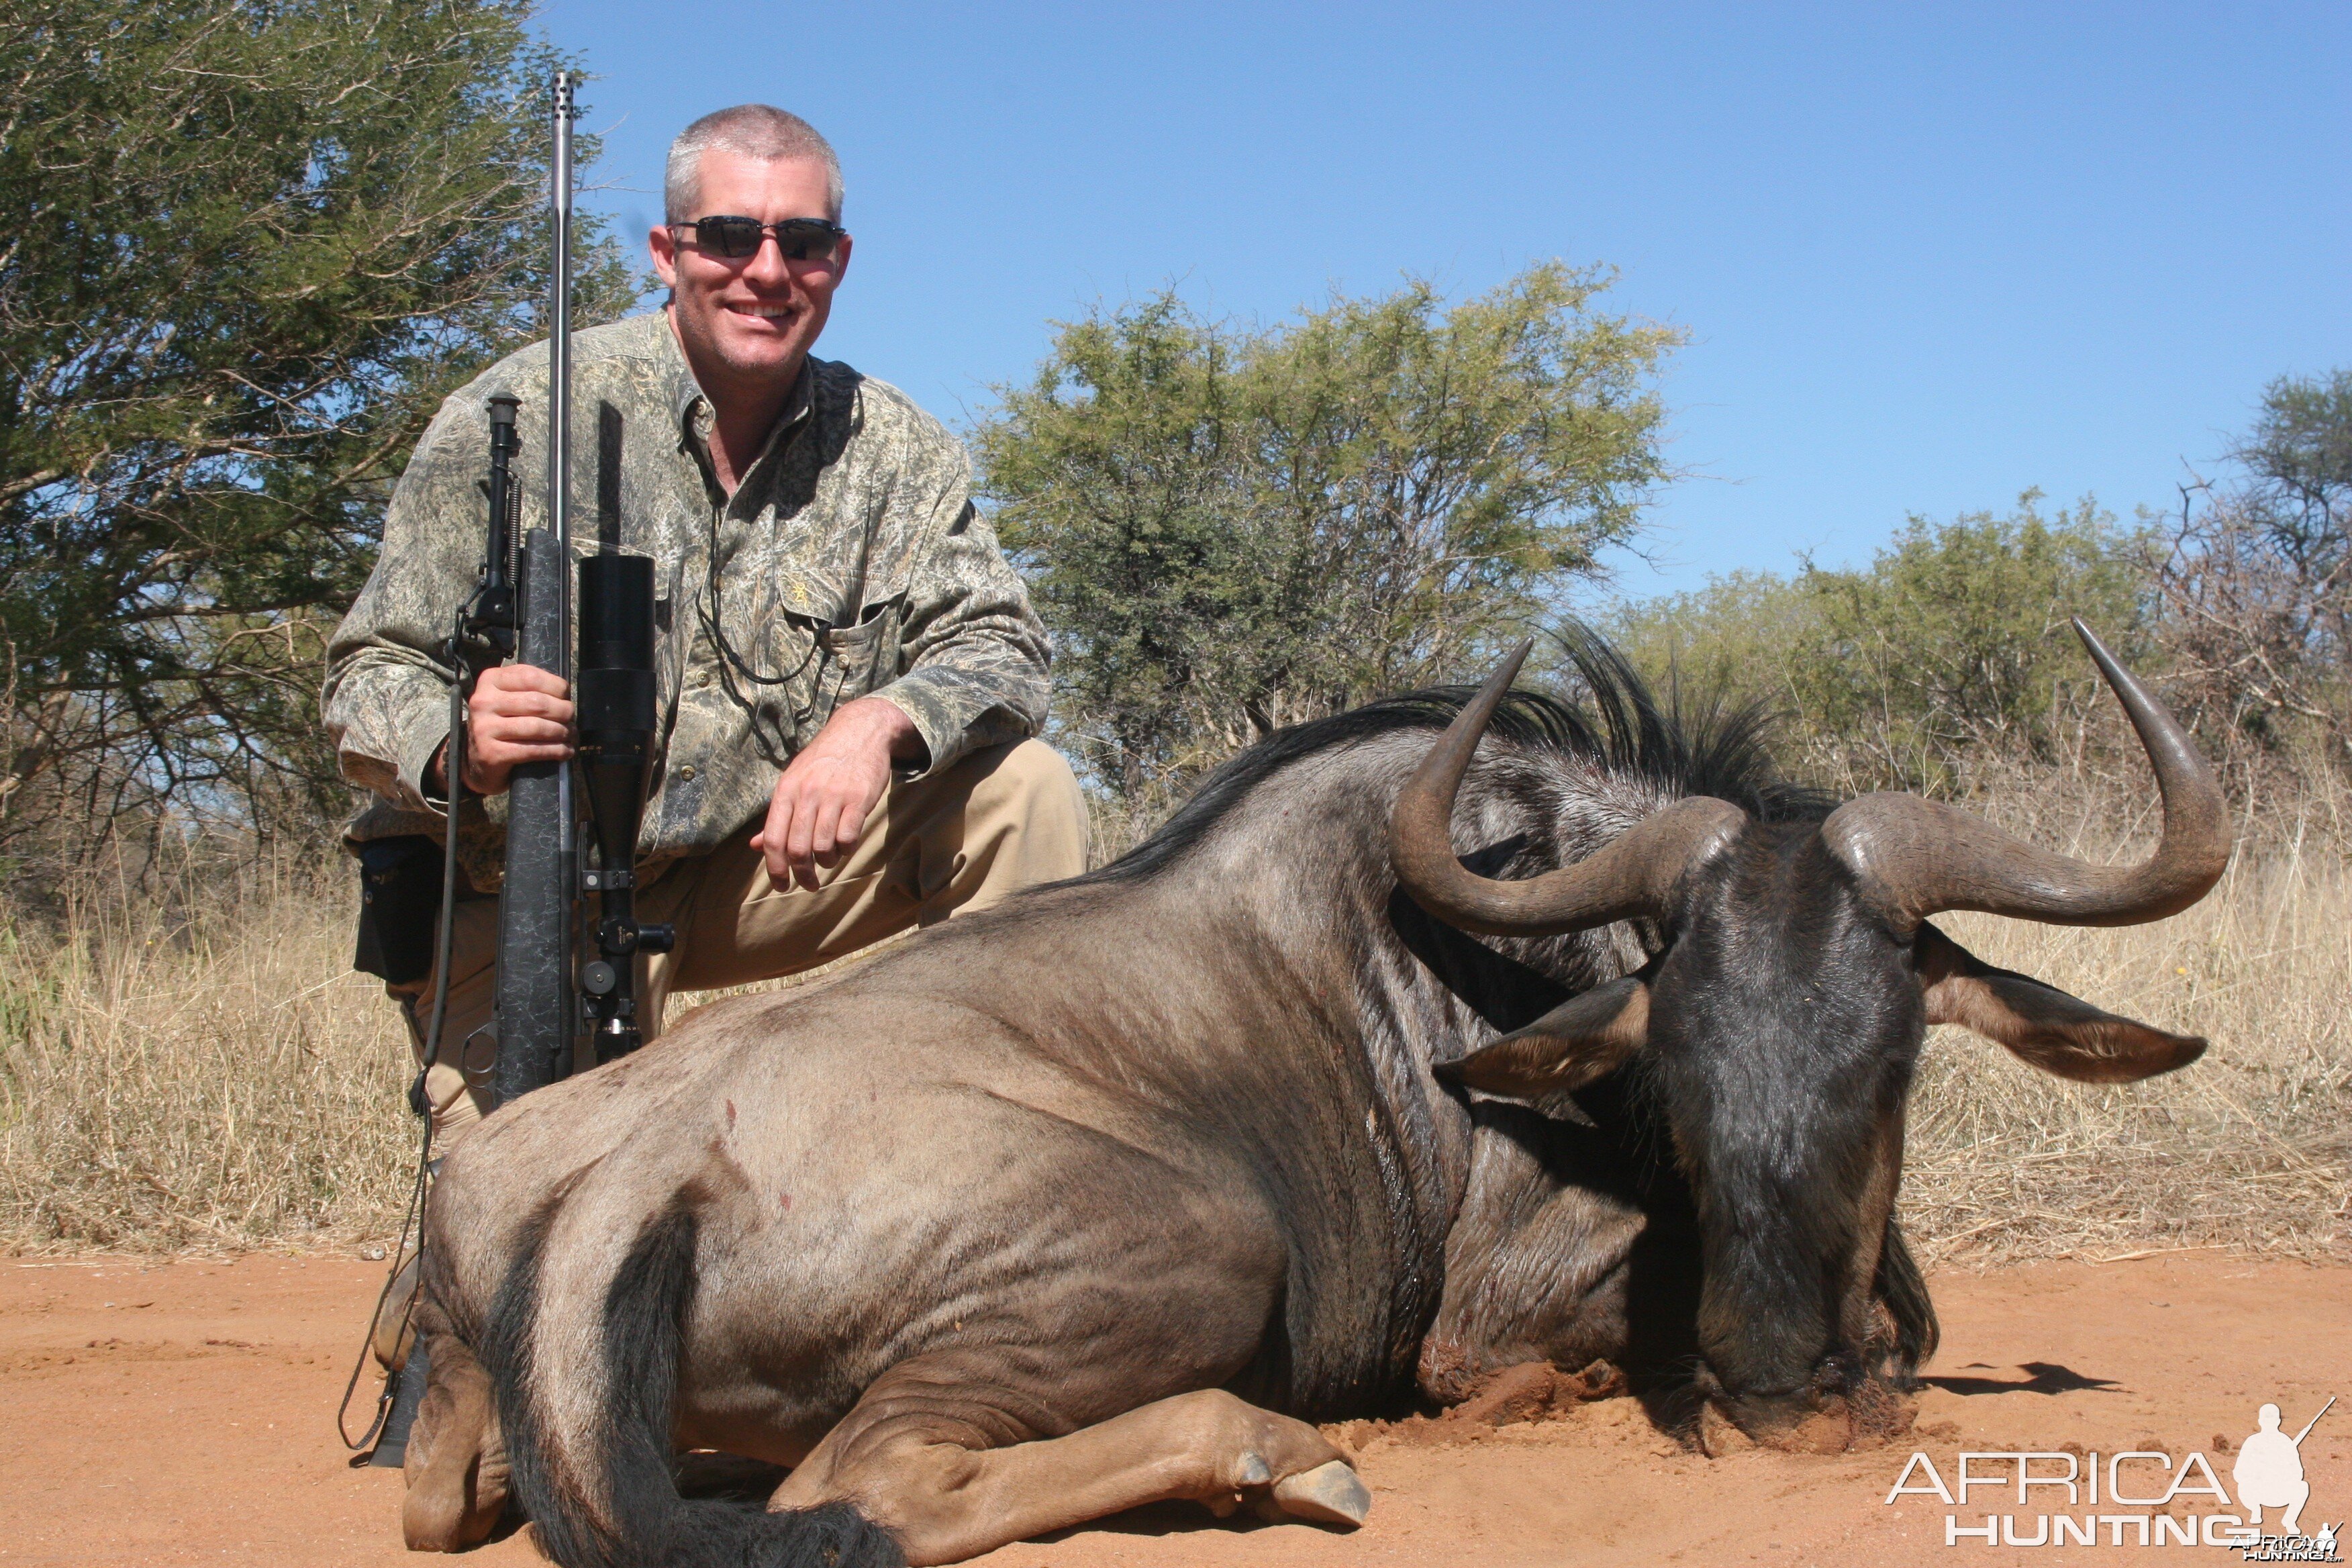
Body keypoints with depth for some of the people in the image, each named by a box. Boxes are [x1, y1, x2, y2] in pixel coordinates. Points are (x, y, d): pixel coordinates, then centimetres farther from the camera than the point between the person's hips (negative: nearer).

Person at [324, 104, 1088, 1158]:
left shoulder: (892, 450, 1)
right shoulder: (525, 415, -11)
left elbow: (995, 647, -5)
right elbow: (373, 676, -12)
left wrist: (878, 721, -28)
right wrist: (458, 745, -36)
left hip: (751, 871, 4)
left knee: (1024, 792, -15)